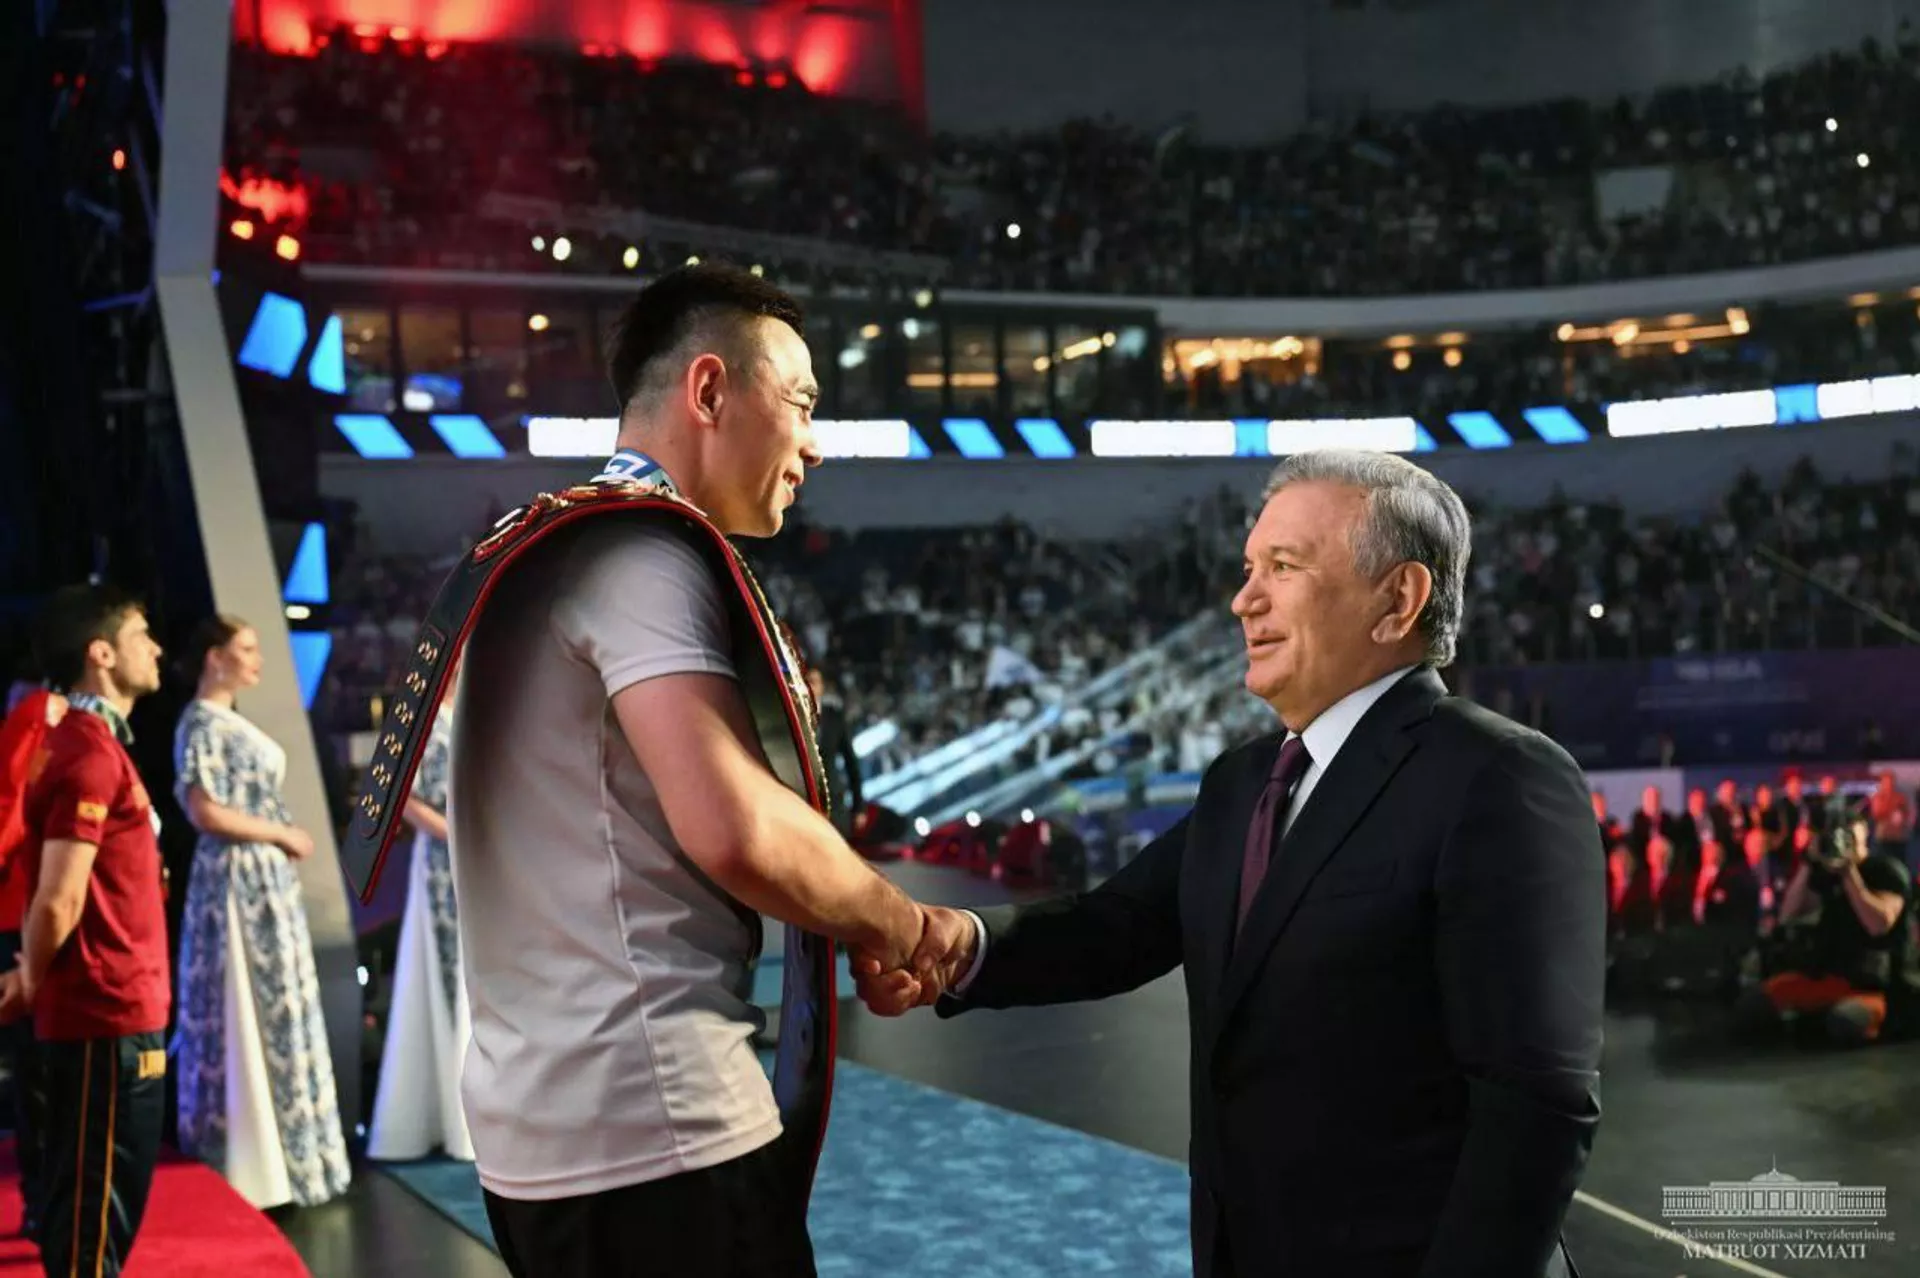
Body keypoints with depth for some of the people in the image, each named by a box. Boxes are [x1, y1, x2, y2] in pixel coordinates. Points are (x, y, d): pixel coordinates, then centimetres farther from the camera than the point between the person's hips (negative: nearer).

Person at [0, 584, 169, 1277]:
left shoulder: (94, 745, 14)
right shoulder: (91, 756, -18)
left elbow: (63, 898, 19)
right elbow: (57, 902, -23)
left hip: (115, 1016, 10)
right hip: (108, 1021, -10)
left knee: (98, 1214, 18)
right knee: (92, 1221, -1)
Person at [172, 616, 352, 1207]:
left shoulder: (230, 720, 16)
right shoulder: (202, 724, -13)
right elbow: (207, 813, -21)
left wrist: (283, 838, 6)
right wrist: (282, 834, -13)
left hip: (265, 880, 10)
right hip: (238, 881, -10)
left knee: (272, 1011, 13)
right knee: (249, 1017, -4)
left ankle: (266, 1151, 21)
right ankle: (248, 1159, 4)